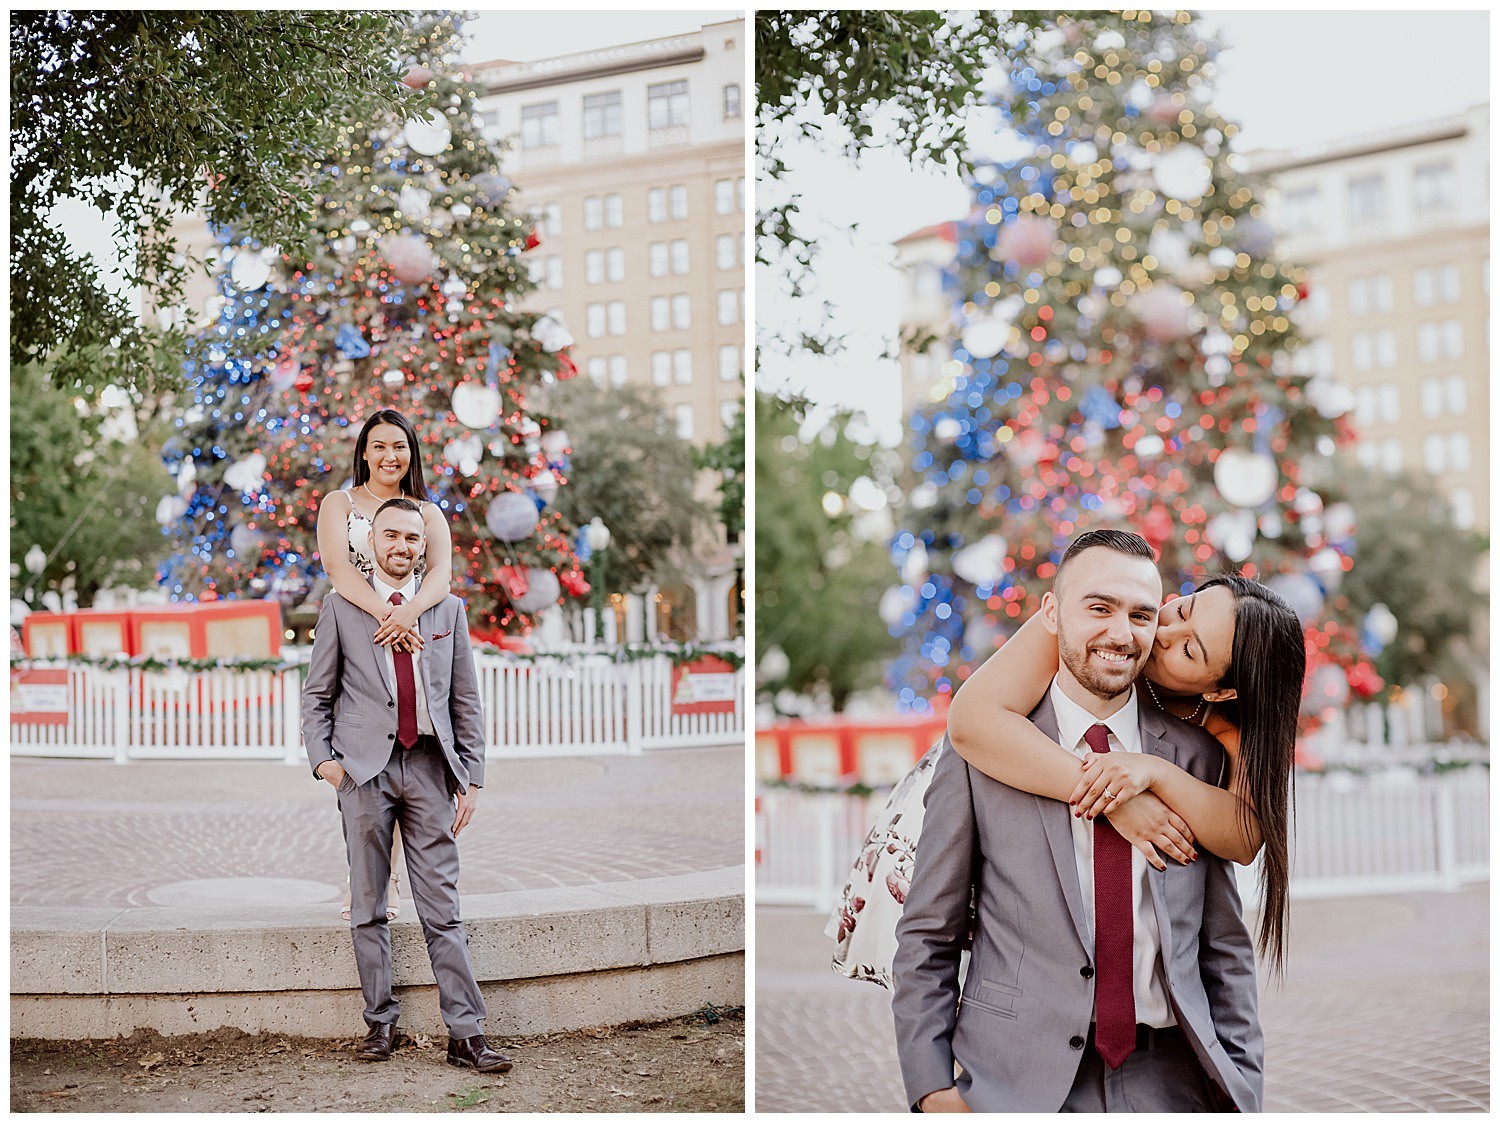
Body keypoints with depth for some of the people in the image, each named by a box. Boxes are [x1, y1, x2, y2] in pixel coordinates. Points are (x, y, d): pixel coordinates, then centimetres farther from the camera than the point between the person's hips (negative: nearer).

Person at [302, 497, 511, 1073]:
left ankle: (466, 1034, -1)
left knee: (442, 908, -1)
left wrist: (471, 777, 5)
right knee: (368, 907, 4)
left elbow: (466, 700, 11)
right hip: (365, 767, -1)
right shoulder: (340, 607, 7)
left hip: (430, 766, 1)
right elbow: (317, 694, 10)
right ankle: (380, 1022, 15)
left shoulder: (448, 609, 11)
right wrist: (323, 758, -4)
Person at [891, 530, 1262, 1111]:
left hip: (1171, 1080, 2)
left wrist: (1242, 1088, 2)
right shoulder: (981, 751, -4)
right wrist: (933, 1089, -8)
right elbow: (926, 937, -1)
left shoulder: (1196, 756, 4)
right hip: (1017, 1082, -2)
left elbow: (1225, 944, 7)